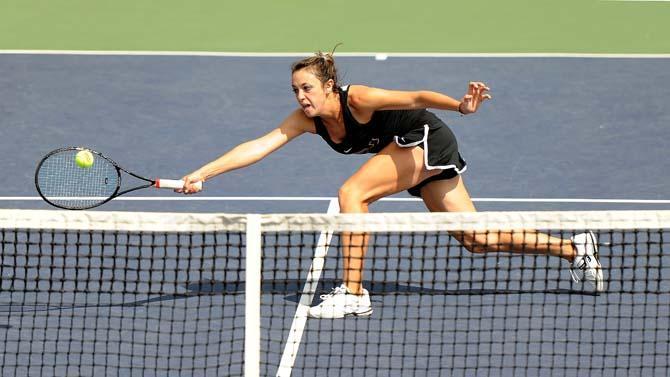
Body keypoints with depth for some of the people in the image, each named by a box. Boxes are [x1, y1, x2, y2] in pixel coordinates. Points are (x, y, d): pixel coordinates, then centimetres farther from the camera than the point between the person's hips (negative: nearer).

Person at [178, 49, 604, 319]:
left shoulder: (358, 99, -27)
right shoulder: (306, 119, -8)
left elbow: (416, 98, -29)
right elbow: (258, 146, -12)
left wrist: (460, 105, -43)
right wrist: (203, 173, -21)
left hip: (427, 139, -8)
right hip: (414, 153, 8)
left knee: (352, 193, -22)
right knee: (475, 239, 6)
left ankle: (353, 294, -18)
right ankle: (574, 249, 16)